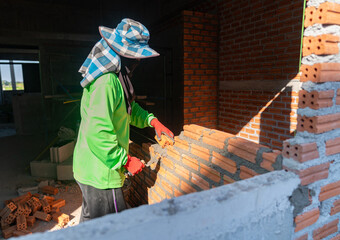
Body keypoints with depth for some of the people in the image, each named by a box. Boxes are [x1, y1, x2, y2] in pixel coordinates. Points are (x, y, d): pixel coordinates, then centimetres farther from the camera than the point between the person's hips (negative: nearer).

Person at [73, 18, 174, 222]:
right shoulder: (106, 83, -26)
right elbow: (98, 133, -31)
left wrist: (152, 120, 5)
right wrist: (126, 161, -21)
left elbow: (129, 108, 20)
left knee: (92, 219, 30)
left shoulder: (115, 78, 9)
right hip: (100, 173, -10)